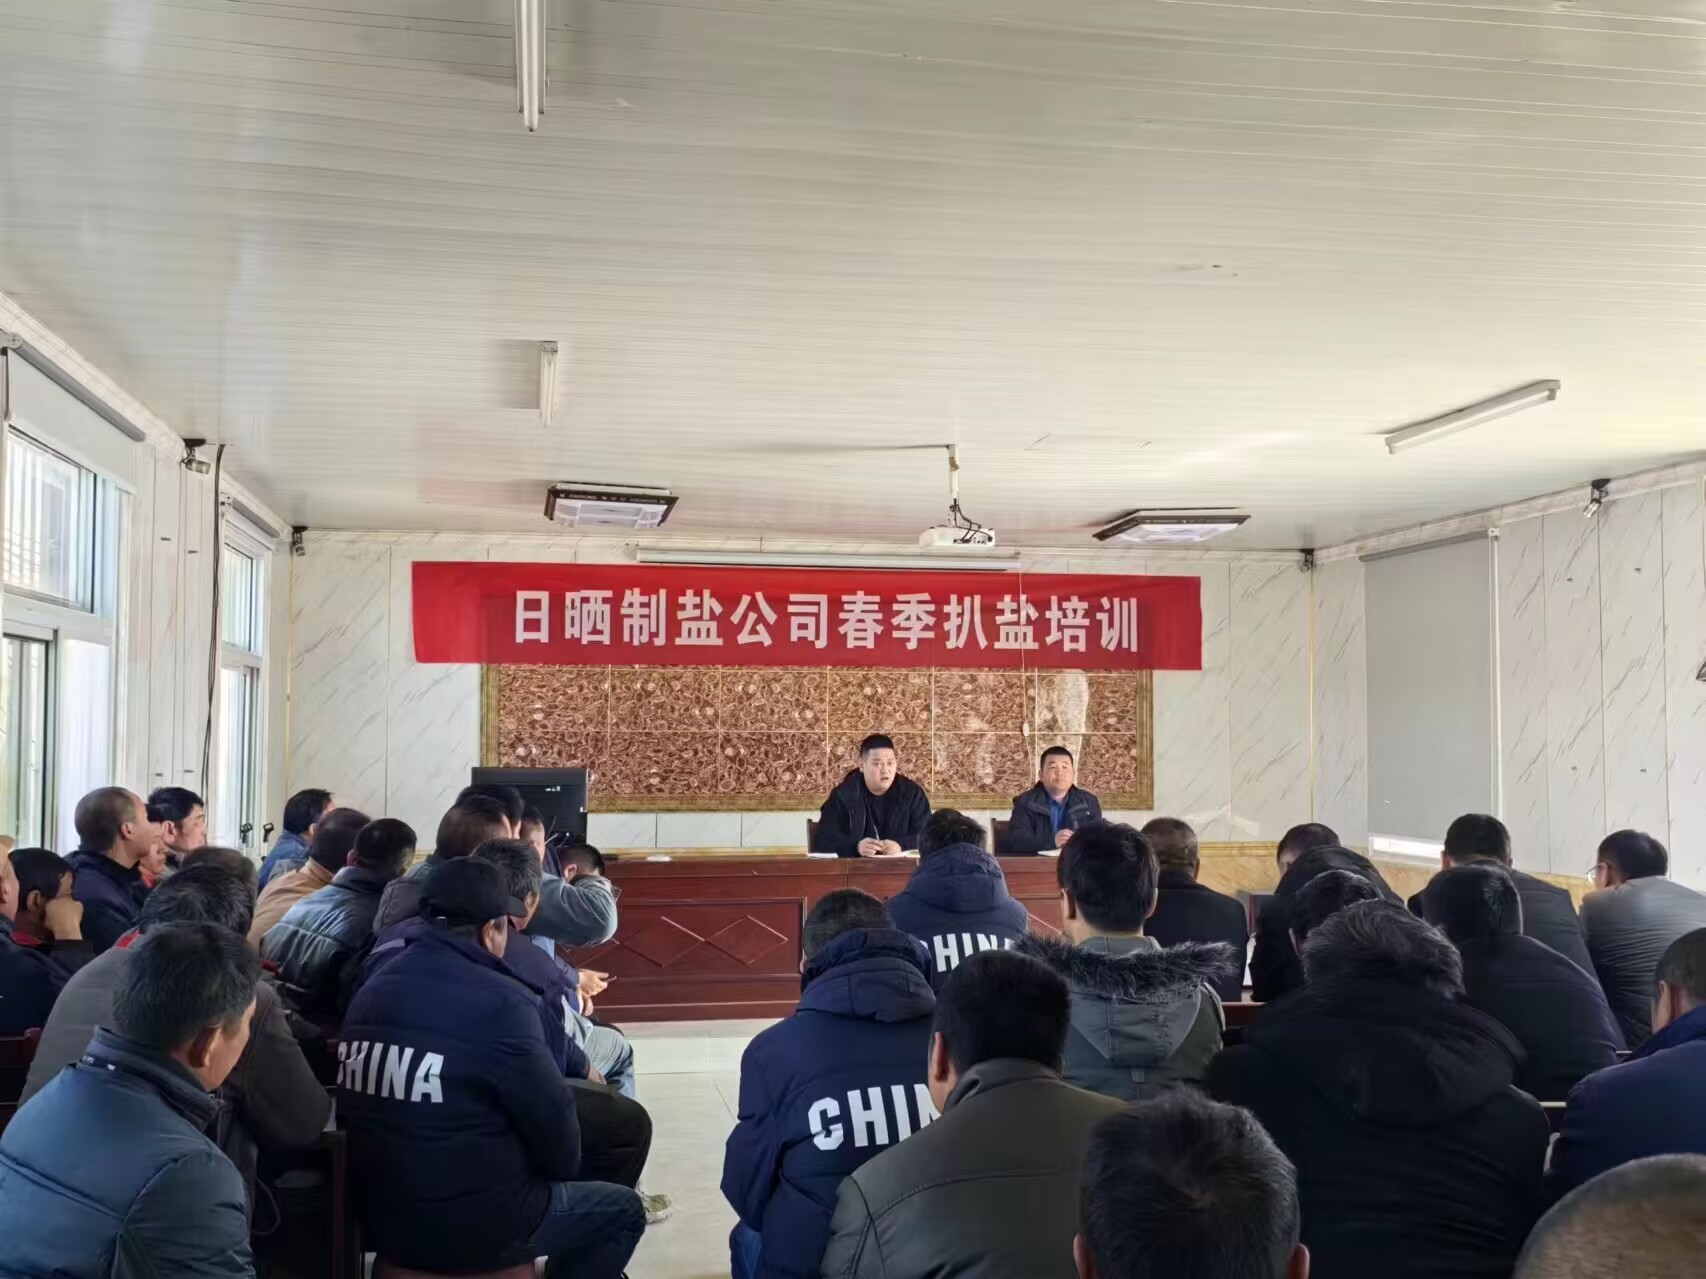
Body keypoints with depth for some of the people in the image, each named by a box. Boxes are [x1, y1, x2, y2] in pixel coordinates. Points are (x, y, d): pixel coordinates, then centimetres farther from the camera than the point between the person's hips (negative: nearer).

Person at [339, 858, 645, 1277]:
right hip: (470, 1228, -7)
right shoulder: (500, 1002, -21)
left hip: (378, 1217, 8)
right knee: (622, 1210, 15)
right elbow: (551, 1116, -15)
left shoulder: (372, 989, 2)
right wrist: (564, 1168, 9)